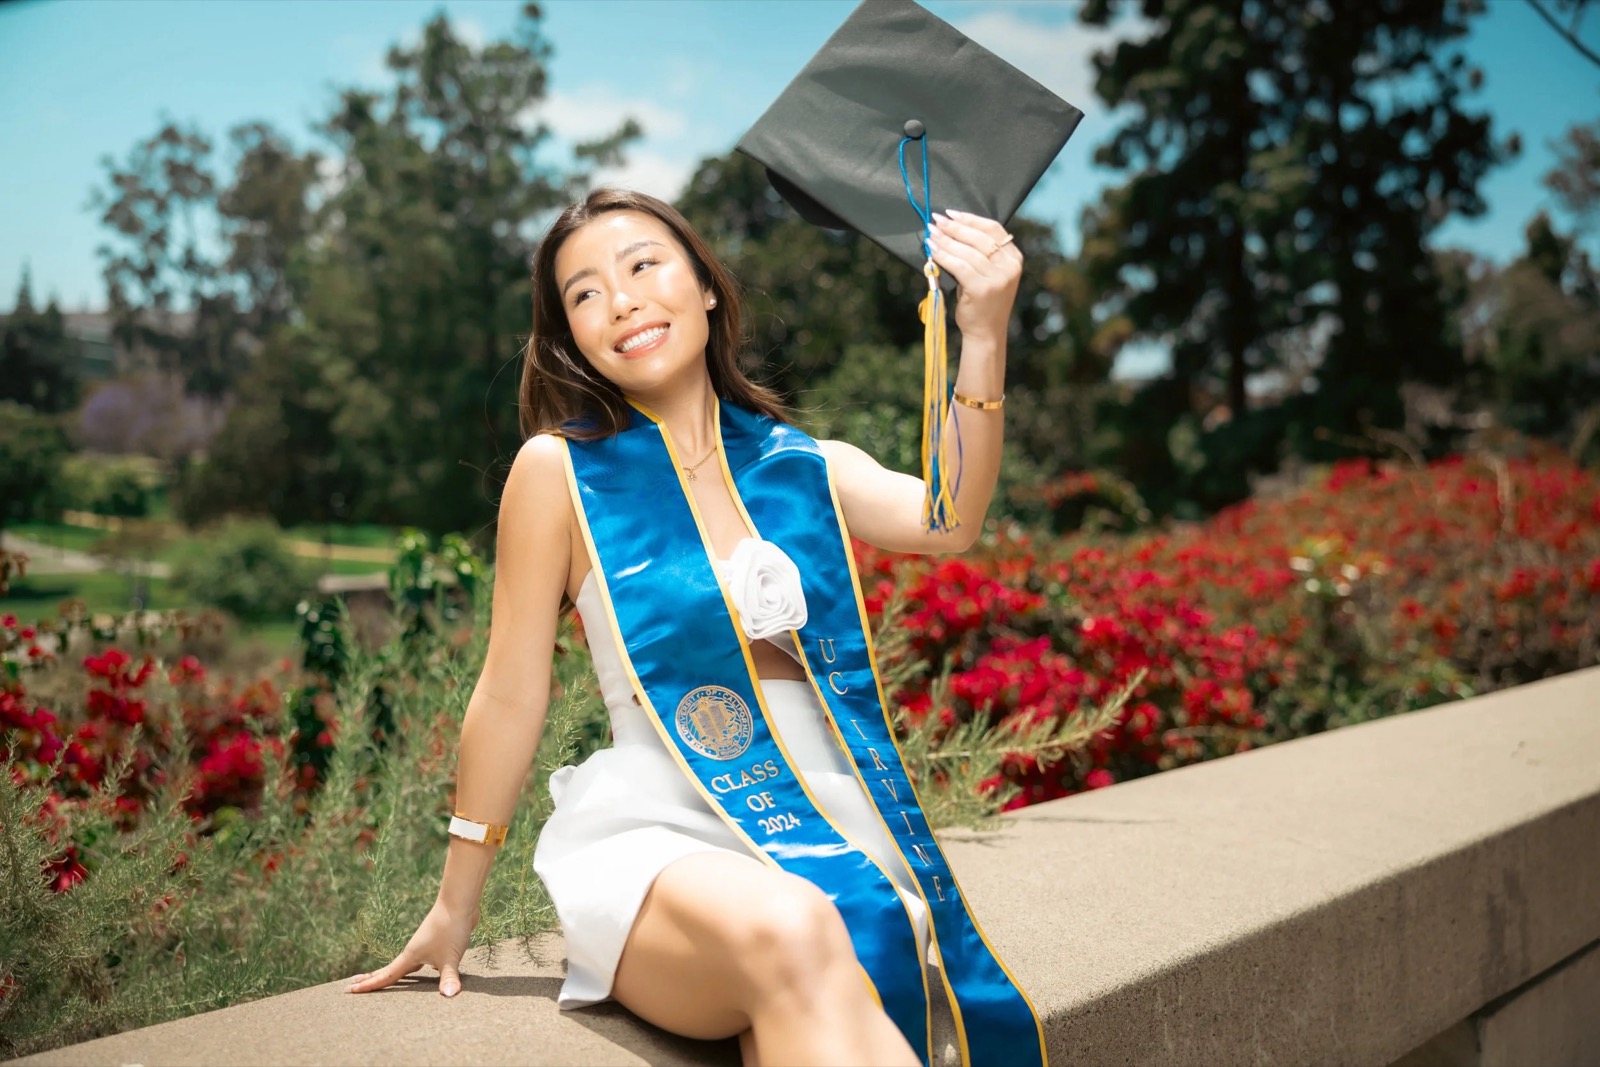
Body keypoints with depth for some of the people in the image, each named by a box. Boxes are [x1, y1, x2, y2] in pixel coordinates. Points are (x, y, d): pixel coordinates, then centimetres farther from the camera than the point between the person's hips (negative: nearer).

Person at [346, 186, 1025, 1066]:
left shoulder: (810, 468, 11)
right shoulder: (559, 469, 3)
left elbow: (945, 525, -9)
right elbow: (510, 697, 5)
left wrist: (983, 337, -23)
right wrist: (454, 910, 11)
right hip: (655, 836, -2)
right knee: (786, 936, -35)